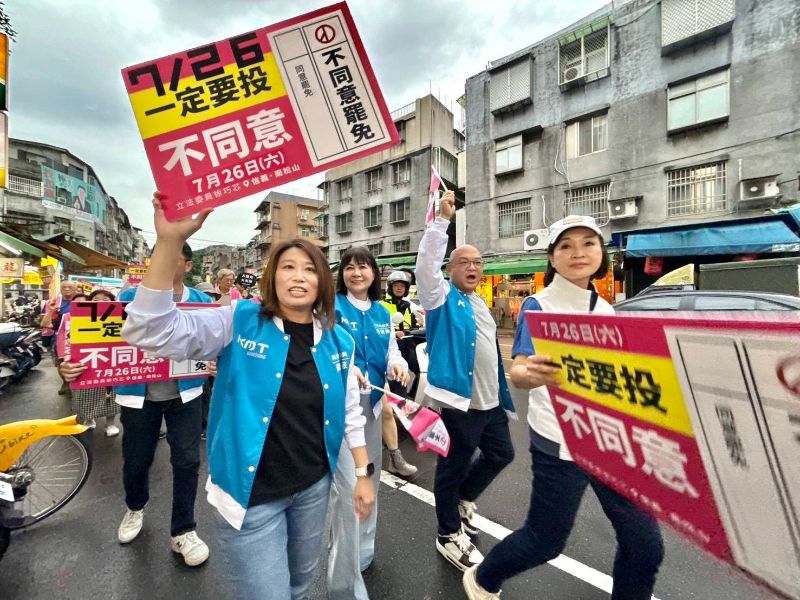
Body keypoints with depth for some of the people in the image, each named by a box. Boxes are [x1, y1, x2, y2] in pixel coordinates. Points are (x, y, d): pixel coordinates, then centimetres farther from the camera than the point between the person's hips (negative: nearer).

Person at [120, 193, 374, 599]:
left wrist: (362, 473, 6)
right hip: (252, 495, -3)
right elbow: (149, 332, -24)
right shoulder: (239, 324, -14)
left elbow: (350, 412, 3)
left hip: (314, 485, 4)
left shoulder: (339, 342, -4)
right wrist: (170, 241, -35)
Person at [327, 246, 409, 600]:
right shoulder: (331, 306, -7)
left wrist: (397, 365, -11)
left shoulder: (383, 313, 9)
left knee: (370, 479, 20)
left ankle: (363, 551, 46)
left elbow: (391, 351, 11)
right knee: (347, 487, -7)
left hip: (373, 403, 6)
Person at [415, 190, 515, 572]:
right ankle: (449, 536, 29)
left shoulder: (479, 302, 15)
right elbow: (426, 262, -25)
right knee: (453, 468, 7)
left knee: (501, 454, 22)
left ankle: (464, 499, 44)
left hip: (490, 400, 9)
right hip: (459, 400, -8)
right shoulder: (442, 297, -7)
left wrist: (501, 391, 22)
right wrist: (442, 219, -25)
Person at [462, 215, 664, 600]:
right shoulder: (539, 307, -13)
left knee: (645, 543, 10)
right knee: (546, 540, 10)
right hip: (560, 442, -6)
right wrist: (533, 374, -45)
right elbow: (517, 372, -23)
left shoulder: (606, 309, 7)